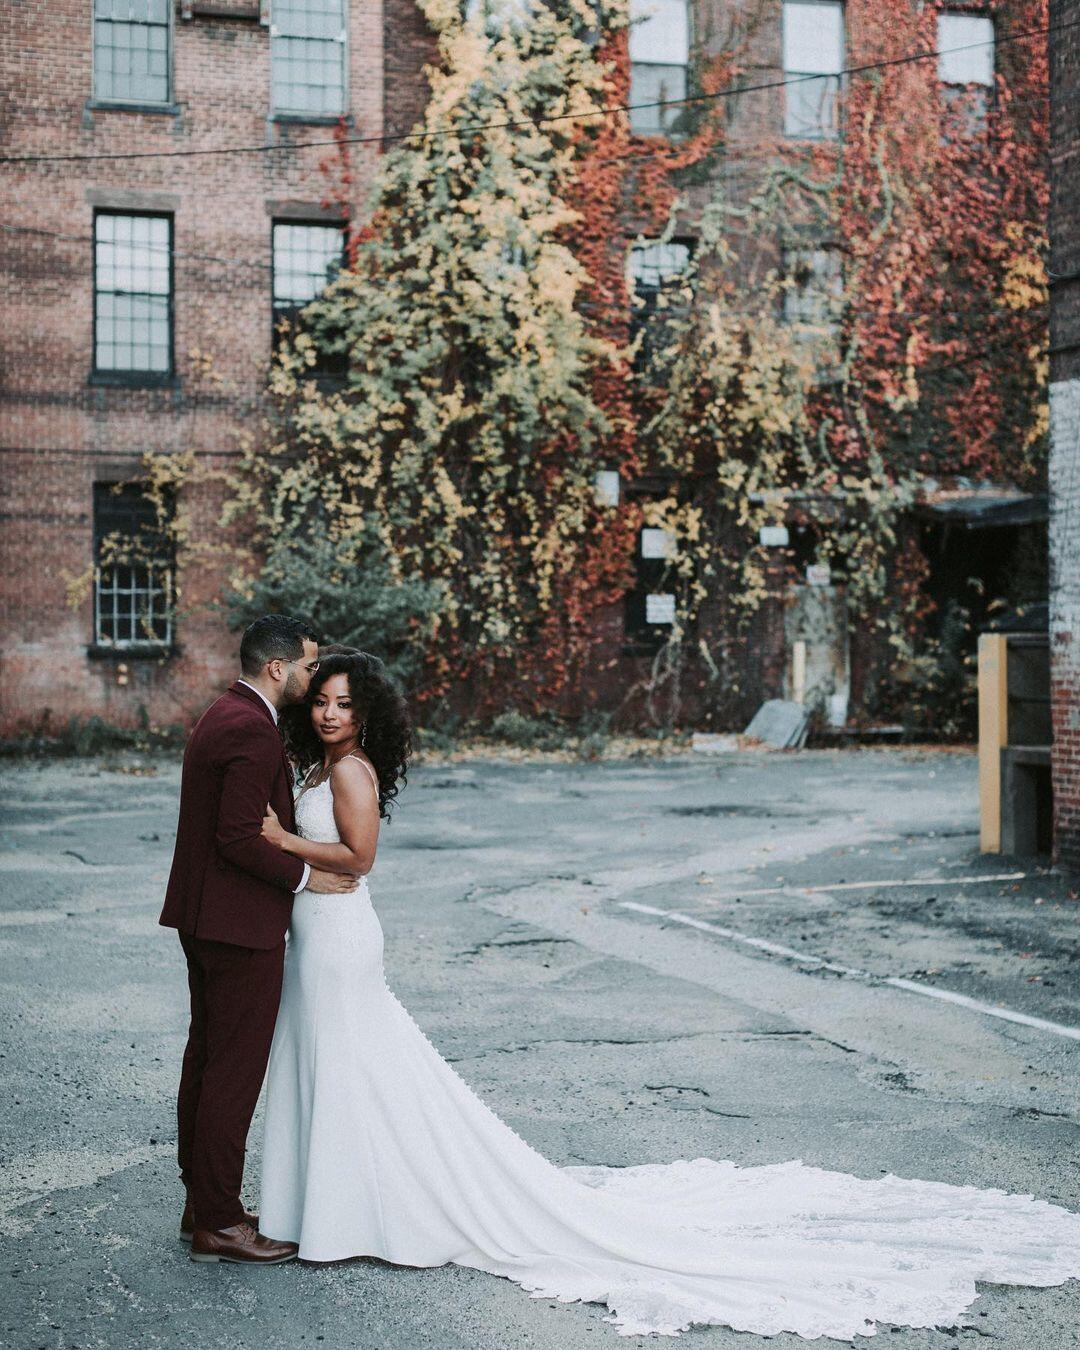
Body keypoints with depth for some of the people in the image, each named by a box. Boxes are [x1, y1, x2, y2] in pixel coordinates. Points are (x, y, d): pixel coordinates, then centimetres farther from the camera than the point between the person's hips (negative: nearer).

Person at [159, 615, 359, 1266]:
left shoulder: (224, 716, 13)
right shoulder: (252, 731, -20)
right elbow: (240, 838, -24)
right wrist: (305, 875, -14)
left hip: (206, 919, 11)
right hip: (241, 925, -11)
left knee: (207, 1058, 17)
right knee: (235, 1071, -2)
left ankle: (203, 1201, 28)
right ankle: (218, 1224, 7)